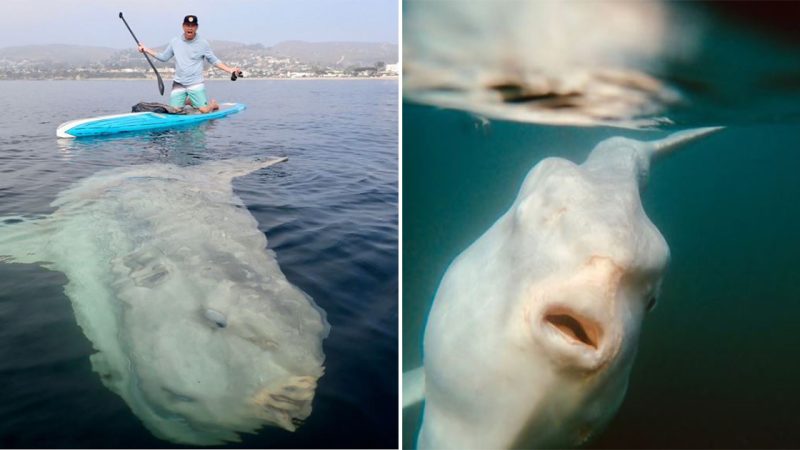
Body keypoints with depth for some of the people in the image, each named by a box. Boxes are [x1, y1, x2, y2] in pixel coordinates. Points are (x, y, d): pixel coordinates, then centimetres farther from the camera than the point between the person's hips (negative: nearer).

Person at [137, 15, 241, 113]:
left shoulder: (203, 43, 0)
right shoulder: (175, 42, 6)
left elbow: (214, 61, 3)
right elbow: (164, 57, 15)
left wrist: (230, 69, -9)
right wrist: (146, 50, 9)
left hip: (196, 84, -3)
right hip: (178, 84, 3)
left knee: (204, 110, -15)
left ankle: (213, 103, 22)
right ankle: (187, 101, 31)